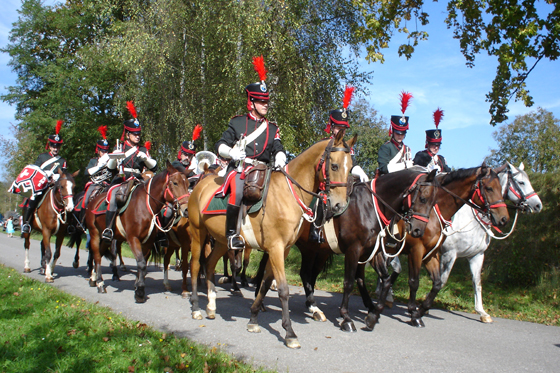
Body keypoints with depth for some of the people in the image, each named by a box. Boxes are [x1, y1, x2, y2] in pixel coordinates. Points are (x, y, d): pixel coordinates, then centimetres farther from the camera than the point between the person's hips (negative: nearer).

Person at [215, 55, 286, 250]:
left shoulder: (272, 128, 18)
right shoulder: (237, 123, 11)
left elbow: (278, 149, 10)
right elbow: (220, 145, 9)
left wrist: (280, 159, -14)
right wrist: (231, 152, -14)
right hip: (239, 169, -4)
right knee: (238, 192, -33)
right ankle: (232, 233, -19)